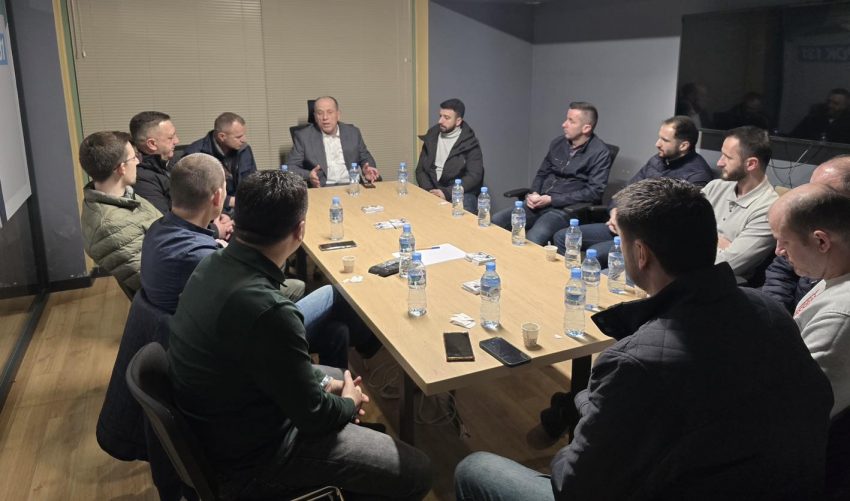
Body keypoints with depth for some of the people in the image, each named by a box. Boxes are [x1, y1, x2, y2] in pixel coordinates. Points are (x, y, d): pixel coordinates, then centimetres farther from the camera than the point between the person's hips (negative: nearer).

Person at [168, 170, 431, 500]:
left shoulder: (216, 264, -8)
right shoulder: (266, 309, -37)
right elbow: (313, 416, -23)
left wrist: (322, 382, 5)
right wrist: (349, 405, -2)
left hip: (222, 421, 9)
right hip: (251, 453, -9)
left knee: (346, 378, 26)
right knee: (415, 471, -3)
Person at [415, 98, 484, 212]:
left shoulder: (470, 143, -3)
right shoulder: (431, 138, 11)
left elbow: (474, 176, -12)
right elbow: (420, 169, 10)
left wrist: (447, 193, -22)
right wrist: (429, 190, -10)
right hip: (433, 190, 3)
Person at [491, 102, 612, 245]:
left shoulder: (600, 152, -5)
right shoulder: (557, 143, 14)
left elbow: (595, 192, -12)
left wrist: (551, 200, -15)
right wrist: (534, 193, 1)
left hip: (566, 208, -6)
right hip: (540, 204, 6)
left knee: (533, 238, -34)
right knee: (495, 221, -14)